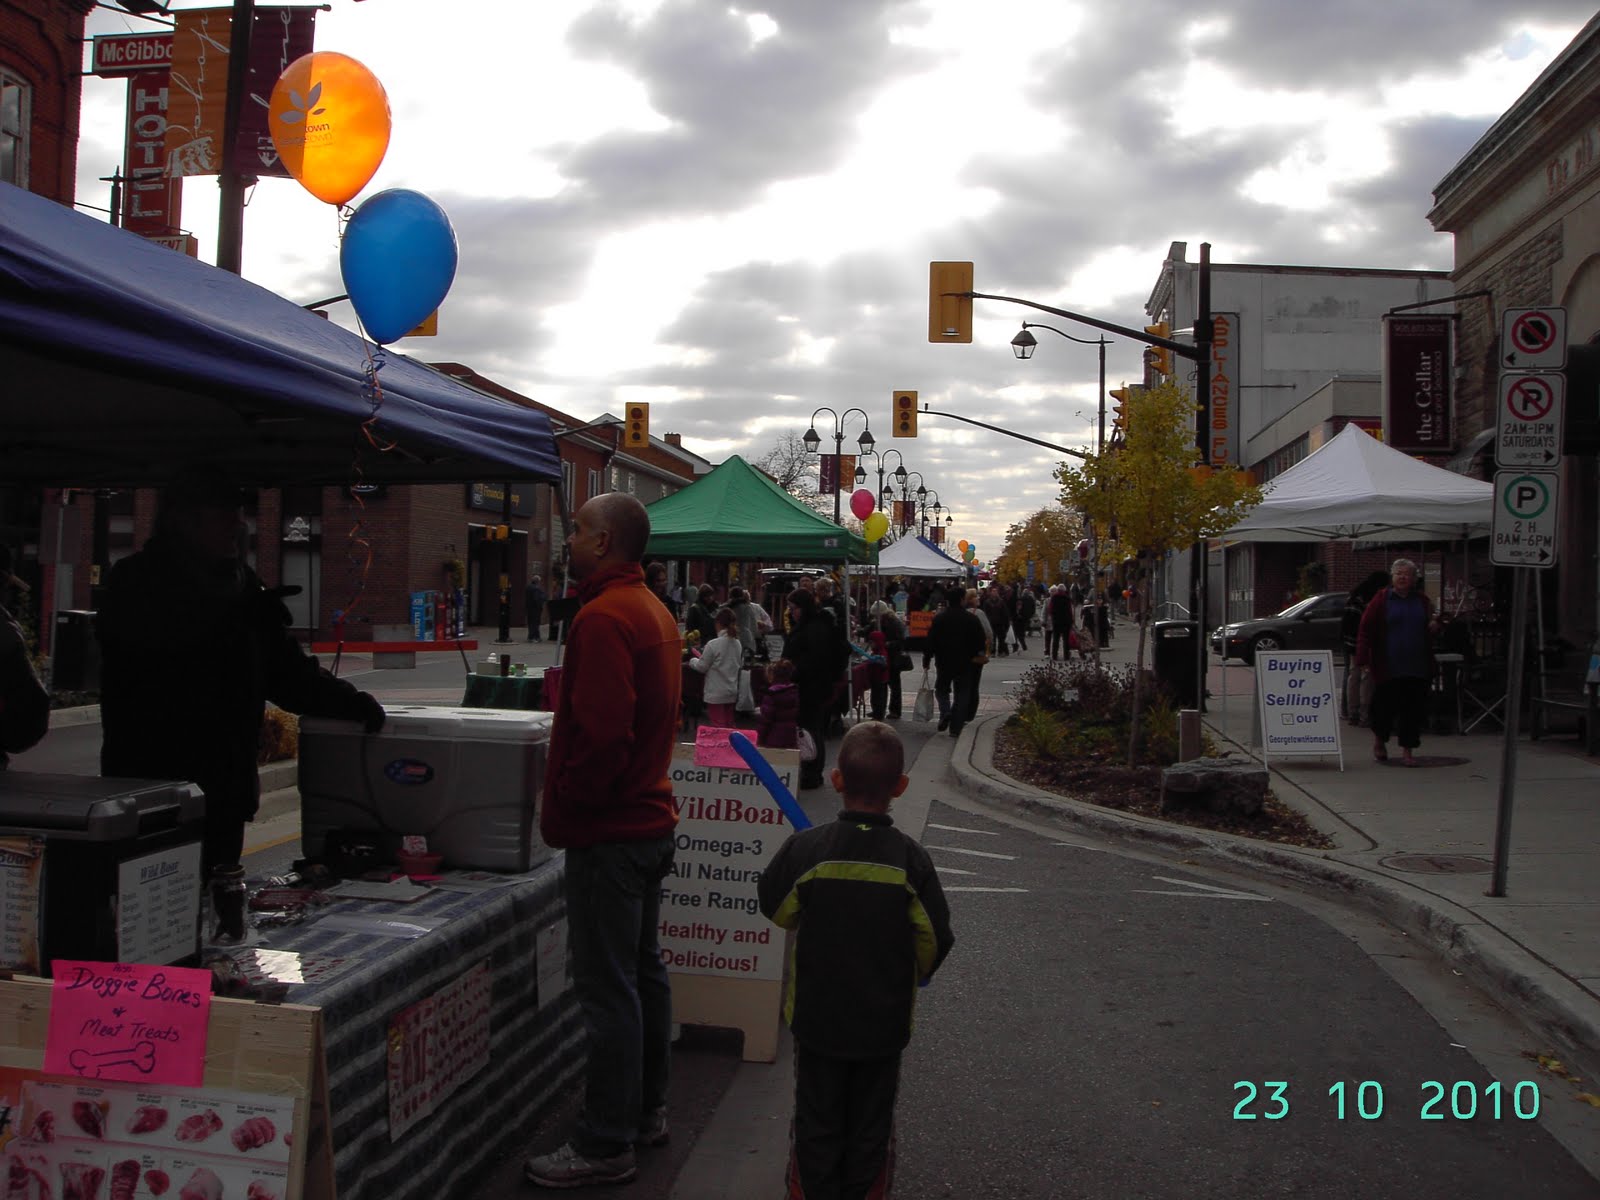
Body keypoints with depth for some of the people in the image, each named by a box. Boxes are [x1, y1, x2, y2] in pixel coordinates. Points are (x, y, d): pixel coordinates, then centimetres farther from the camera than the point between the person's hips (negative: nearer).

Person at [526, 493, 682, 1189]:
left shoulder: (603, 616, -19)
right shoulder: (655, 611, 13)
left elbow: (599, 734, -27)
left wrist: (562, 810, -13)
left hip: (607, 832, -10)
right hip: (650, 816, 10)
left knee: (607, 989, -2)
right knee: (643, 970, 18)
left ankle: (606, 1145, 8)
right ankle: (647, 1110, 31)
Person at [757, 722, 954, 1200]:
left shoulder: (805, 849, -18)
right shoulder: (911, 859, -16)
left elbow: (776, 908, -2)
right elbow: (935, 940, -7)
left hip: (818, 1017, 0)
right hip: (884, 1021, 0)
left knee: (817, 1122, 16)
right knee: (871, 1126, 17)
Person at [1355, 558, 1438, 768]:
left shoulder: (1422, 601, 11)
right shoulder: (1381, 599, 0)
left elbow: (1430, 626, 25)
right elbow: (1365, 630, -4)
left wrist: (1434, 627, -1)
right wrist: (1363, 660, -11)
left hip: (1417, 667, 3)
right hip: (1388, 667, -3)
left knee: (1413, 709, 1)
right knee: (1385, 706, 2)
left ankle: (1407, 751, 11)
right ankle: (1379, 740, 30)